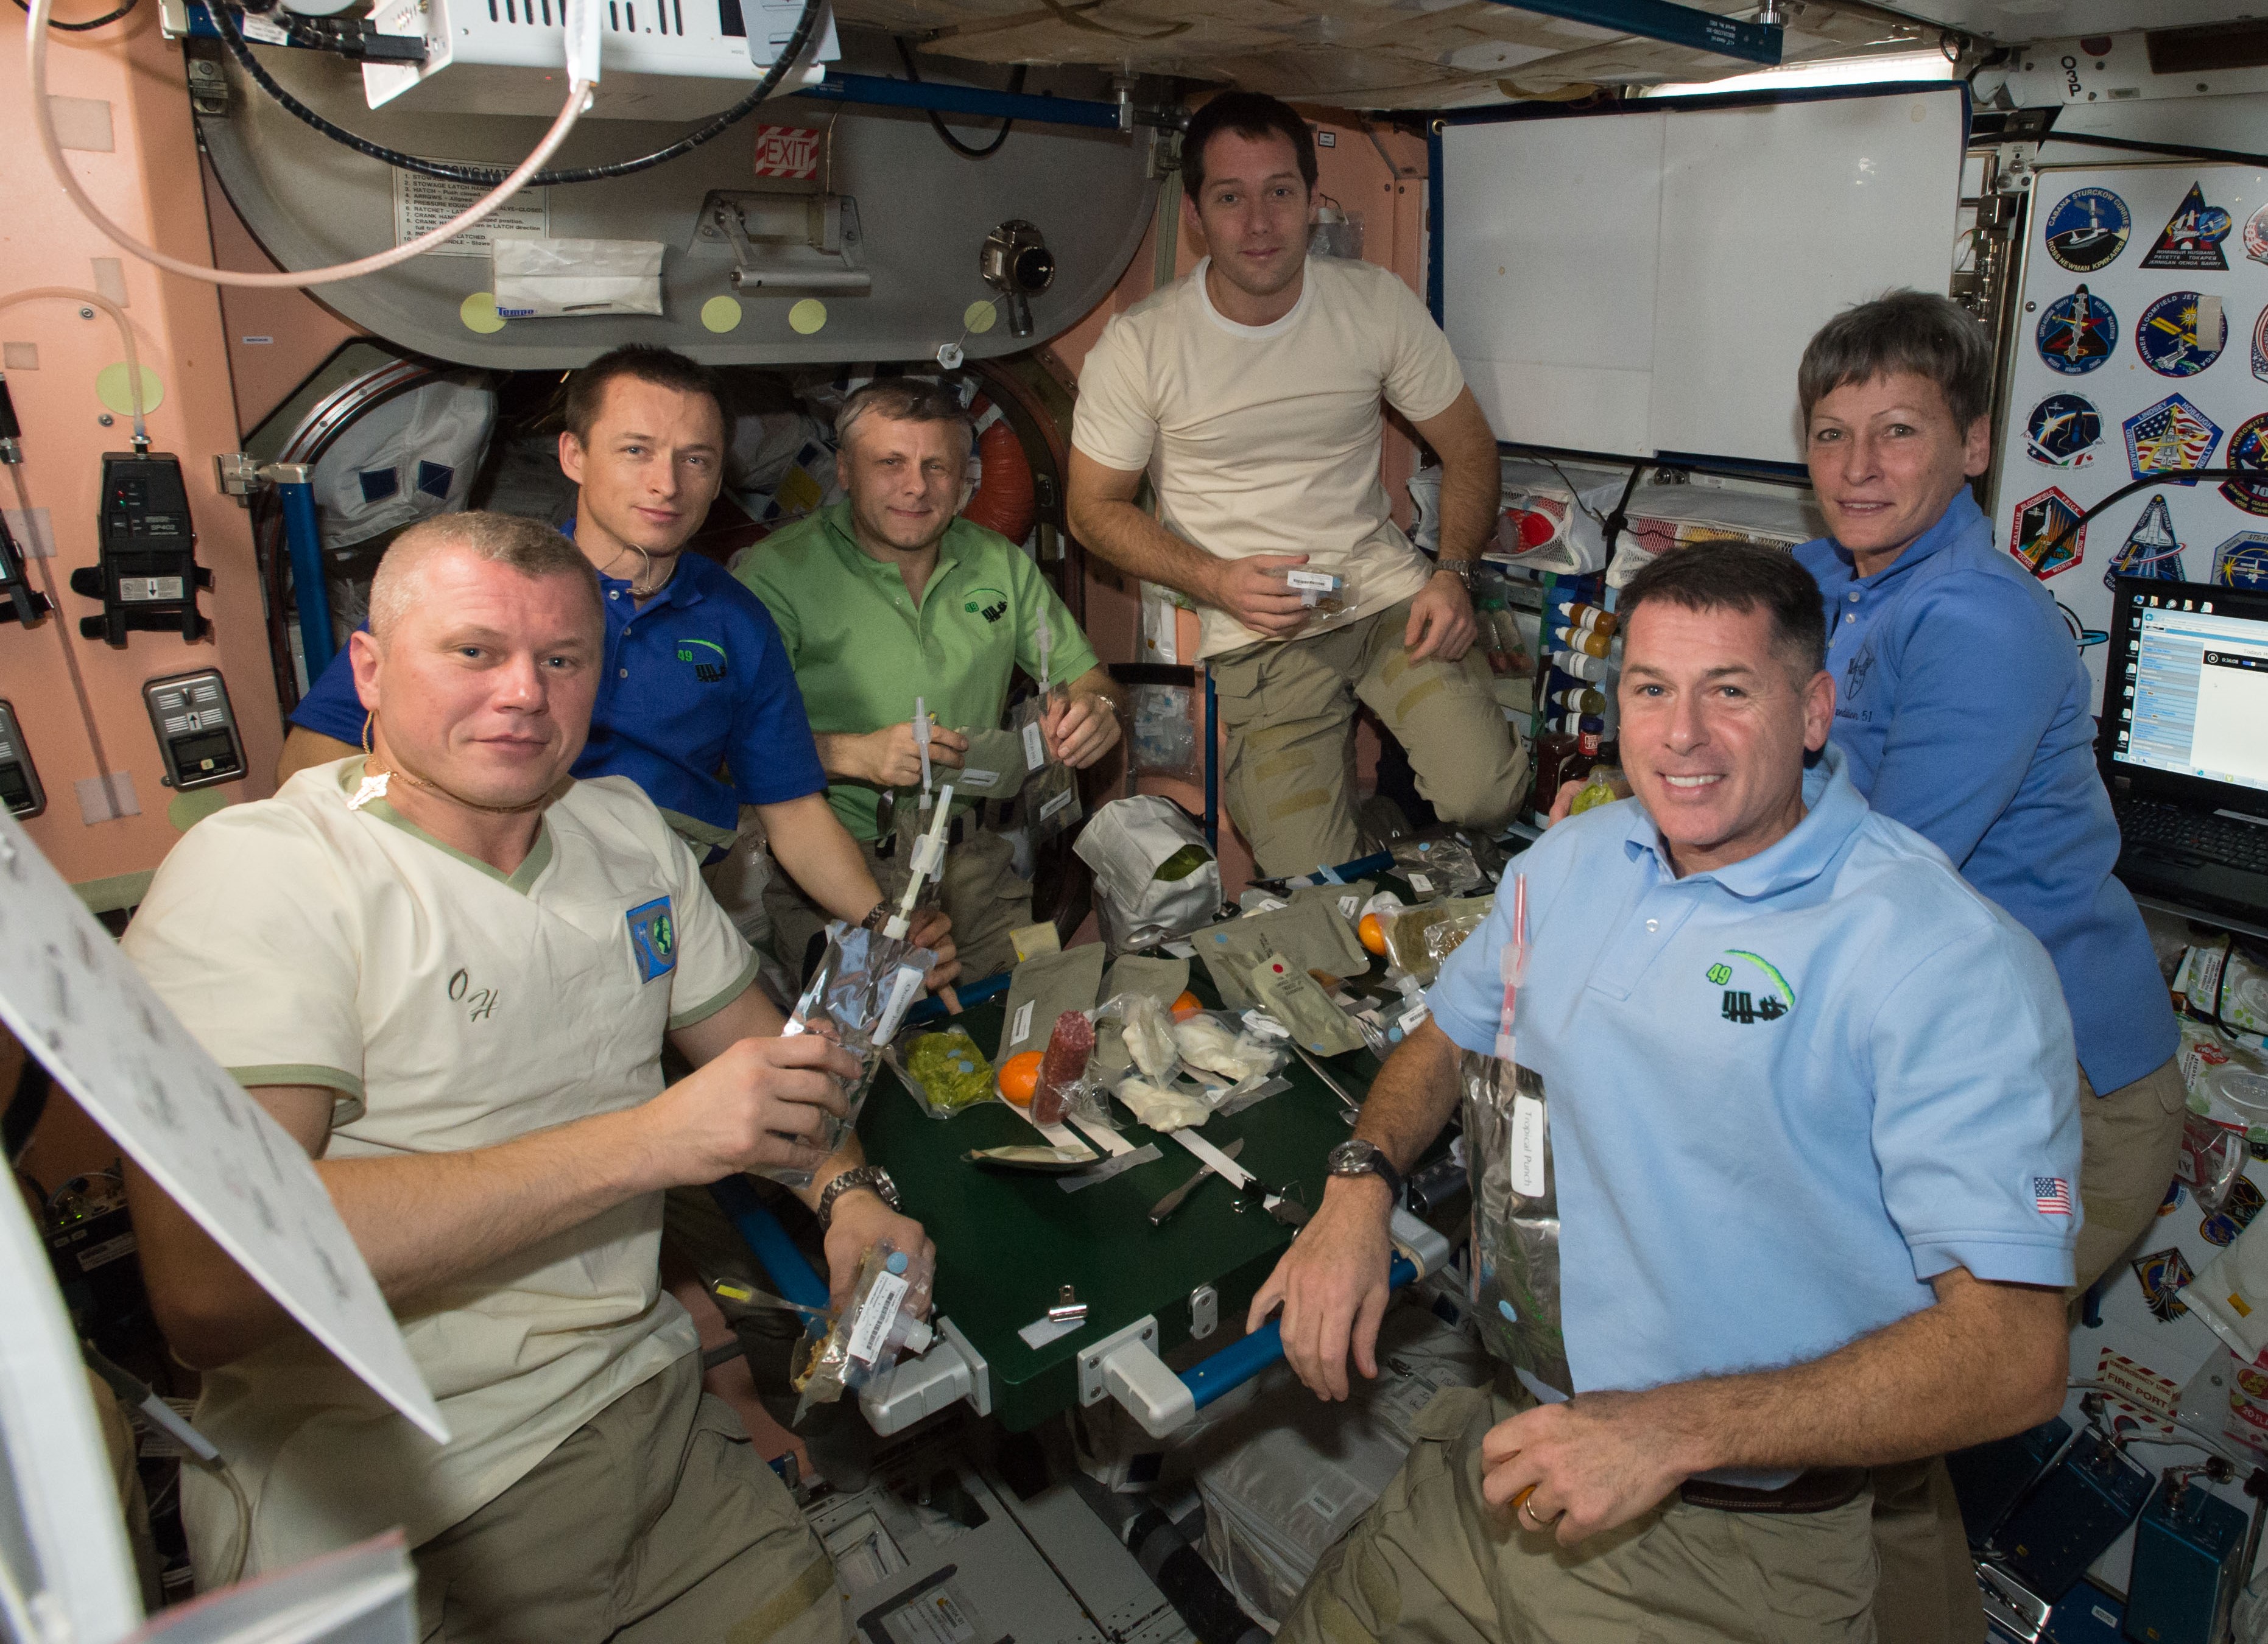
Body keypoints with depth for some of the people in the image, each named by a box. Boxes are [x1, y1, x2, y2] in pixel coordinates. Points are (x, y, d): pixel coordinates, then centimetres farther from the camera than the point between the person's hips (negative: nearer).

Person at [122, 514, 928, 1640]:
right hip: (378, 1518, -5)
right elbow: (204, 1289, -27)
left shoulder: (625, 829, 7)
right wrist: (647, 1140, -31)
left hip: (649, 1410, 6)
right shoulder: (256, 874, -16)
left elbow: (748, 1035, 17)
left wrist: (846, 1190, -4)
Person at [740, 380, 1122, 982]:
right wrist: (851, 753, -25)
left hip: (970, 849, 5)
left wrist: (1097, 708, -9)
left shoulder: (1001, 564, 11)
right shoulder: (779, 572, -4)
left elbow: (1088, 678, 15)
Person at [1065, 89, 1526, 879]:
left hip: (1388, 594, 2)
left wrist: (1453, 572, -8)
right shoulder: (1139, 346, -7)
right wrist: (1218, 581, -15)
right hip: (1255, 631, -2)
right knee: (1316, 884, -13)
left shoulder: (1376, 302, 1)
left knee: (1486, 793, -21)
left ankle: (1401, 782, 15)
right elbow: (1095, 507, 0)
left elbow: (1467, 445, 9)